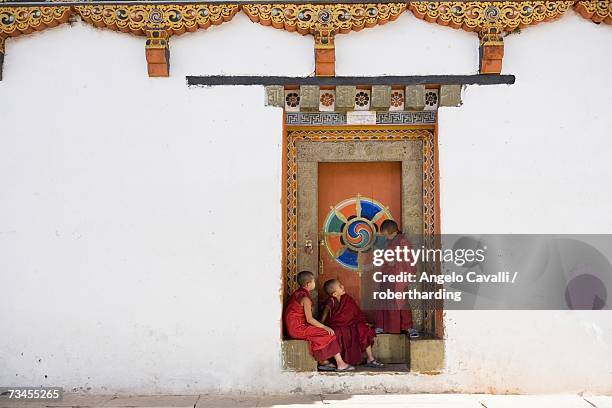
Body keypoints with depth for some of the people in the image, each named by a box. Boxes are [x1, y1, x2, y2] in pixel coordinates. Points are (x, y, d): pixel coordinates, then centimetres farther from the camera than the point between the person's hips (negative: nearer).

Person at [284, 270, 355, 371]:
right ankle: (340, 364, -2)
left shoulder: (297, 293, 13)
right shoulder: (305, 298, -16)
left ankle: (323, 362, 8)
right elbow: (309, 319, -18)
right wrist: (325, 327, -11)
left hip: (294, 327, 10)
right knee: (329, 334, -6)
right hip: (298, 328, -10)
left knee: (322, 333, 14)